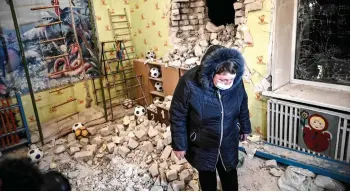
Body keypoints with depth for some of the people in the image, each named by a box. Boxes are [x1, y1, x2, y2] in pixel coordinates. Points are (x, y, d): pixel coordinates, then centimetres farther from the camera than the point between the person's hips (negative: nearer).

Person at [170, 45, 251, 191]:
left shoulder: (236, 81, -19)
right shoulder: (189, 83, -30)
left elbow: (243, 106, 2)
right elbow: (177, 117, -19)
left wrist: (245, 128, 13)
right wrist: (179, 145, -12)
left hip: (228, 142, 3)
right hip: (202, 144, -2)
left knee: (229, 173, 23)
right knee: (206, 174, 23)